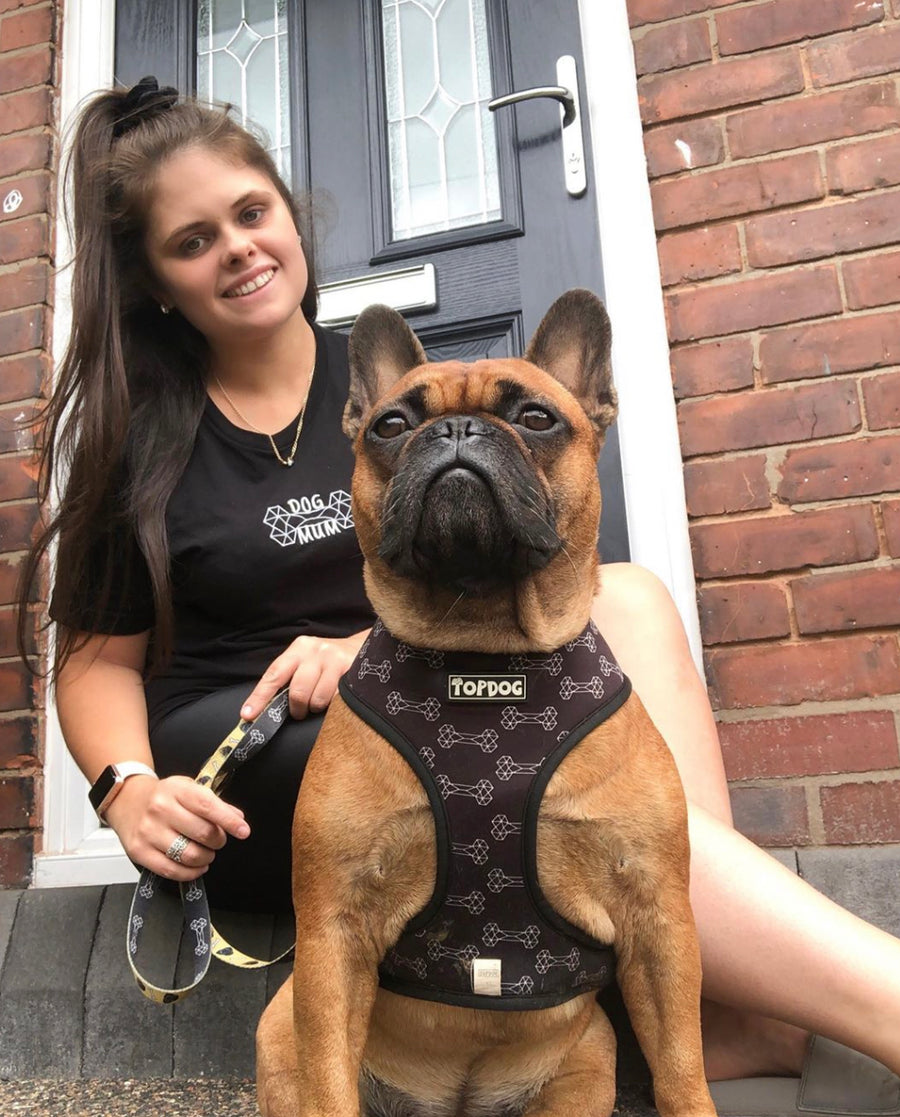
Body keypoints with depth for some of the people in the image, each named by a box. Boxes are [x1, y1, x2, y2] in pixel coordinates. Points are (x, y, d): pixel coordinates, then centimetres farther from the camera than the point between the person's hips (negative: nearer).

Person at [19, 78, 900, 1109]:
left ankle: (721, 1011, -34)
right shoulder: (132, 443, 4)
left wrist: (379, 641, -18)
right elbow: (99, 658, 4)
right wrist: (128, 788, -16)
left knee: (628, 601, -24)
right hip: (237, 773, -3)